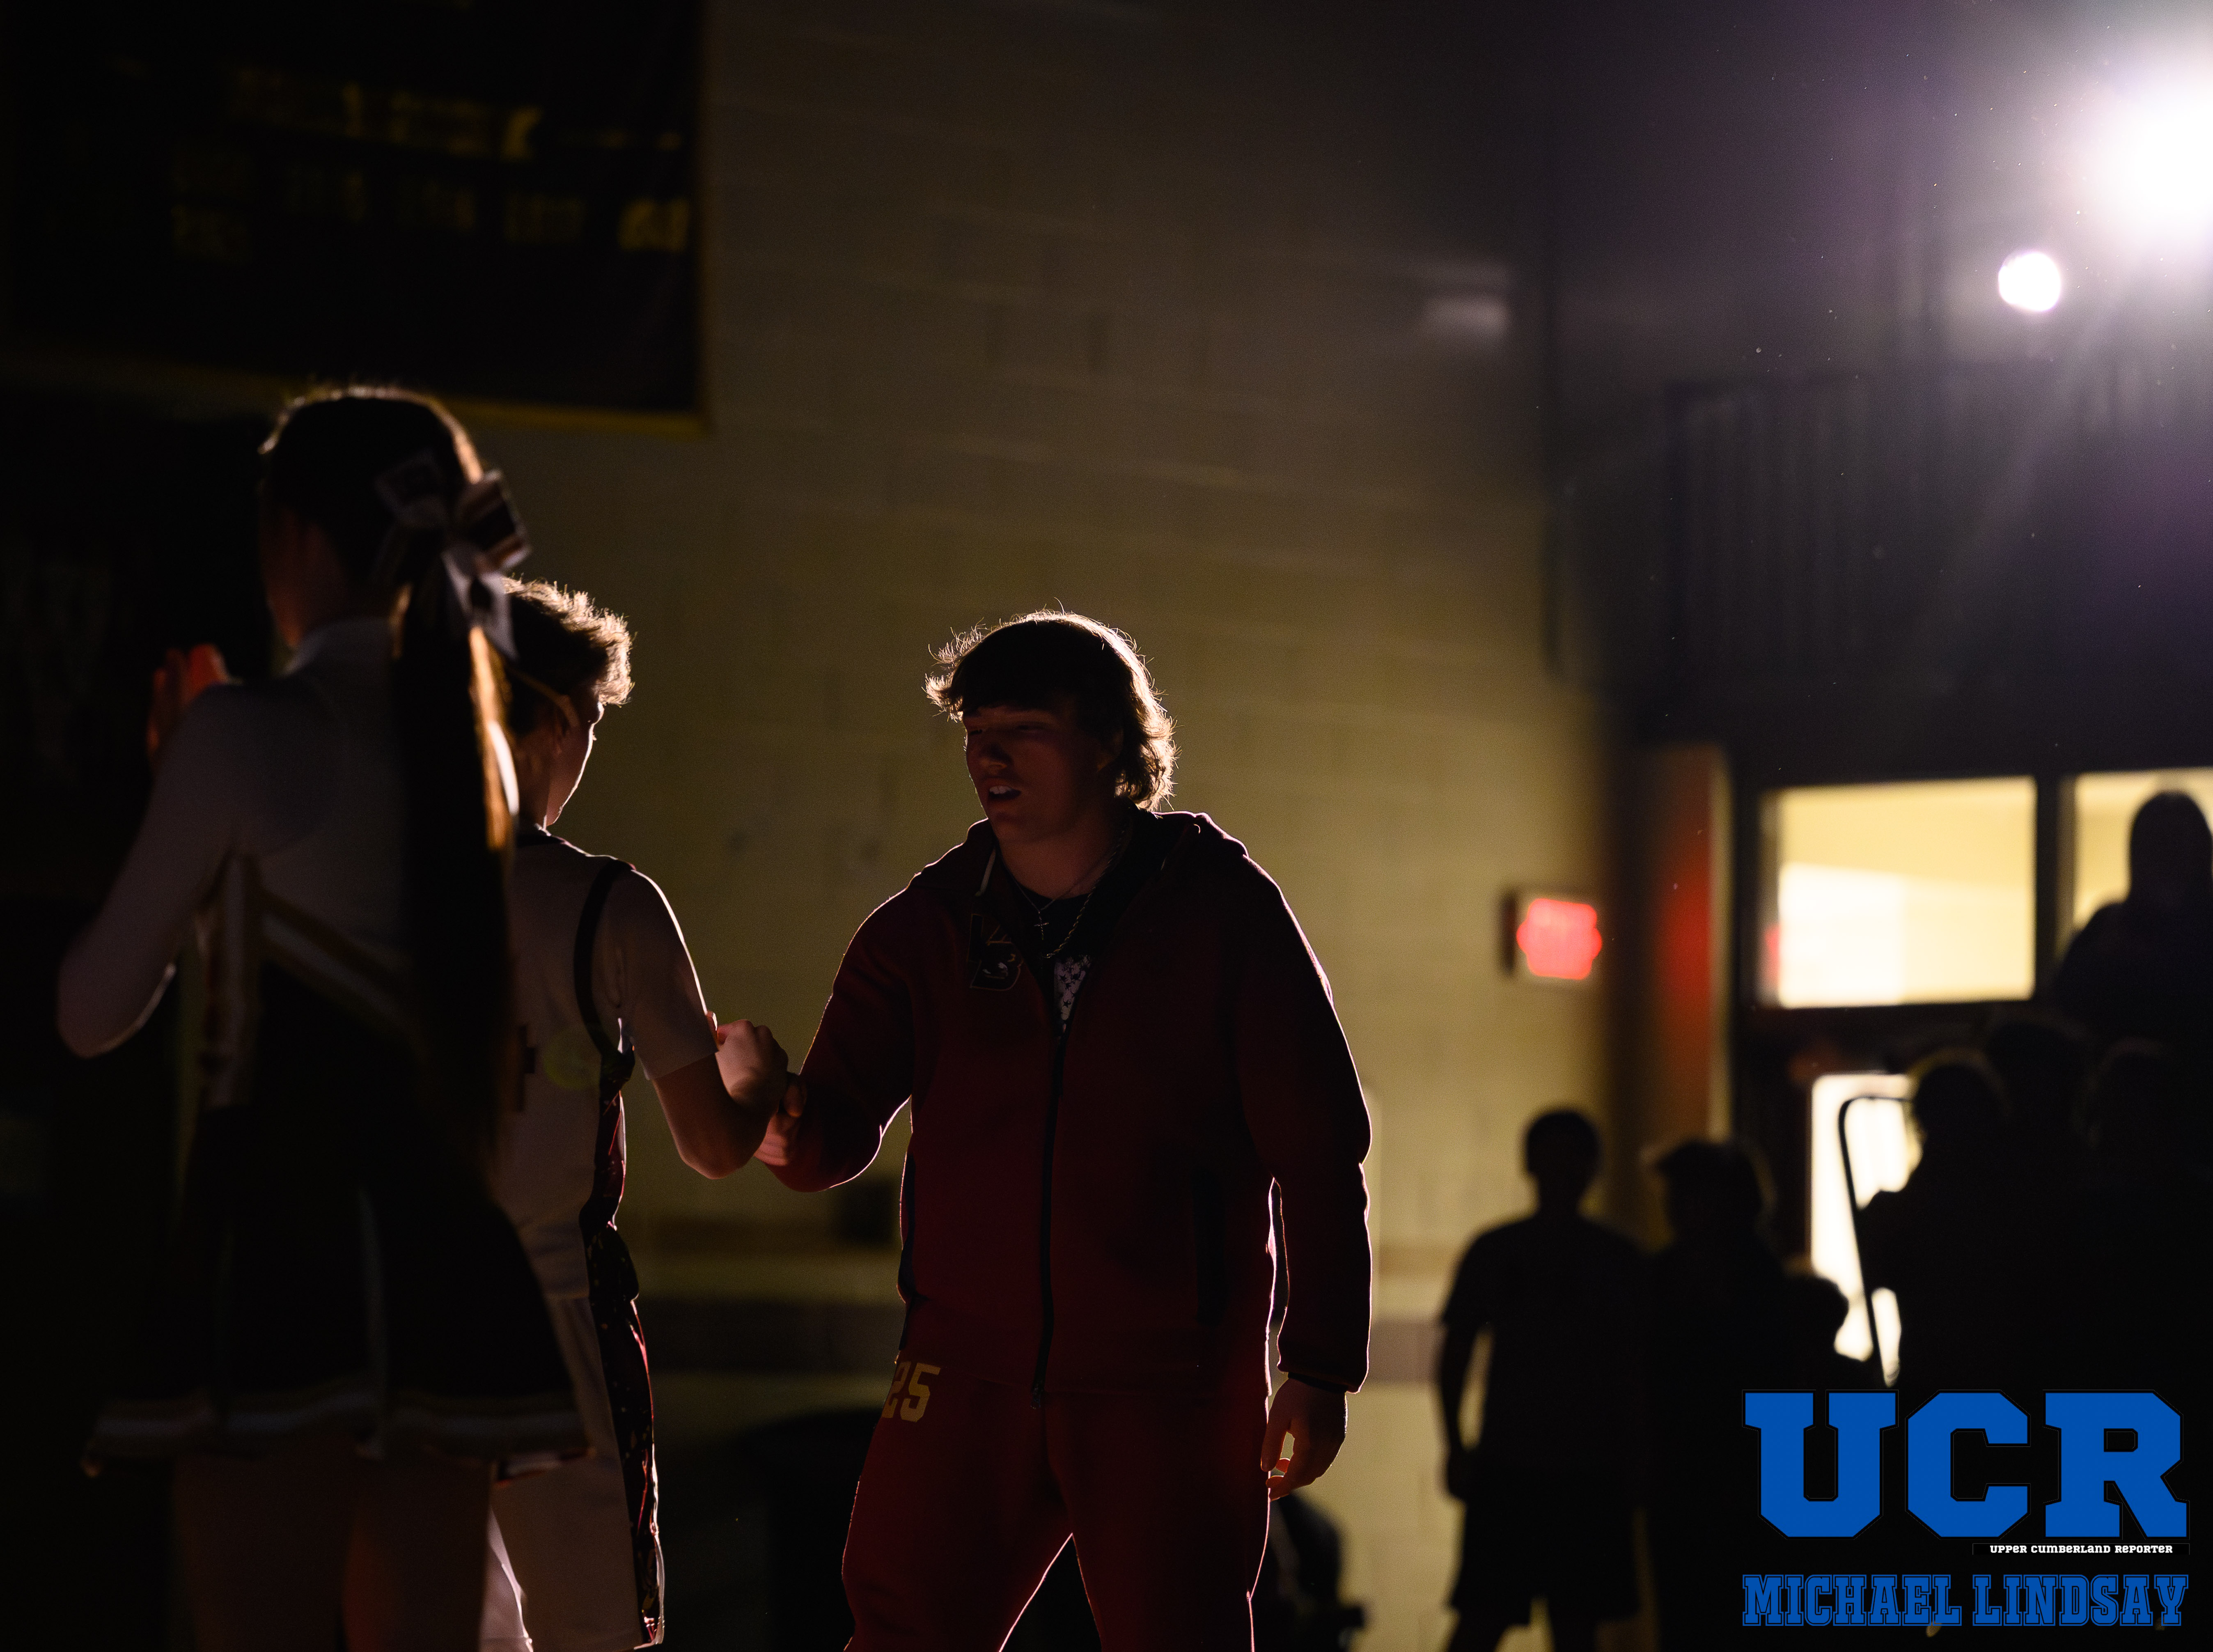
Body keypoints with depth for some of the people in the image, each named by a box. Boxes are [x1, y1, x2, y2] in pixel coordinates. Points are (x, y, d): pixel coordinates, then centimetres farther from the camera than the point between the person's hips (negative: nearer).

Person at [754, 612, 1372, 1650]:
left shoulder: (1222, 913, -2)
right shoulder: (925, 929, 5)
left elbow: (1316, 1151, -2)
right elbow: (842, 1129, 3)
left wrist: (1320, 1369, -6)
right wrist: (784, 1128, -22)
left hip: (1169, 1386, -2)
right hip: (967, 1371, 2)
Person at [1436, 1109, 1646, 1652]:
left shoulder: (1622, 1261, 7)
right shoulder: (1492, 1254, 8)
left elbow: (1639, 1368, 9)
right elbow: (1456, 1354, 10)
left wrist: (1635, 1456, 2)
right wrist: (1456, 1445, 1)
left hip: (1593, 1470, 1)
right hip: (1505, 1466, -1)